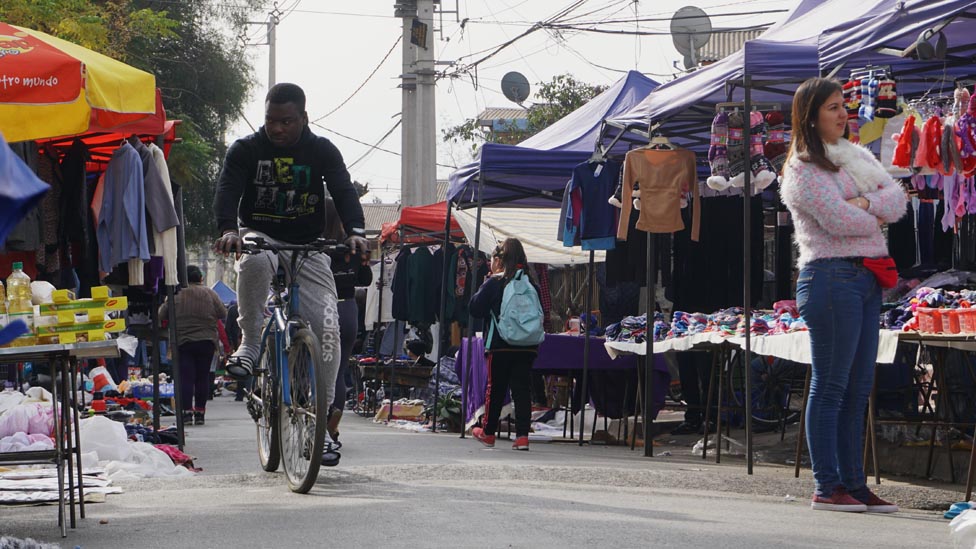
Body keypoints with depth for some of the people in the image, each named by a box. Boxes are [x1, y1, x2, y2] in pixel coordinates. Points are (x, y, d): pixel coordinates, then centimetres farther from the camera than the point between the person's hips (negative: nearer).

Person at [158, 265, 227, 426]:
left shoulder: (176, 295, -4)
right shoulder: (210, 294, 0)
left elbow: (162, 314, 1)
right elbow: (223, 313, 5)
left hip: (183, 342, -1)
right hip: (206, 341, 1)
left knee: (186, 377, 0)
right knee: (203, 377, 7)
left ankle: (187, 412, -7)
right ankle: (200, 413, 8)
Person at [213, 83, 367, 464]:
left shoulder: (322, 151, -1)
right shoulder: (246, 149, -4)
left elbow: (344, 191, -13)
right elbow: (227, 189, -16)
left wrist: (354, 231, -33)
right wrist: (228, 229, -37)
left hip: (308, 247, 1)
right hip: (260, 236, -1)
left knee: (326, 326, -12)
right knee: (254, 261, -40)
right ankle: (250, 343, -24)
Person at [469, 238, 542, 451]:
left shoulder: (494, 283, -7)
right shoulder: (531, 284, 5)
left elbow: (475, 309, -4)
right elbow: (540, 312, 10)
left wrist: (483, 287, 7)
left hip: (500, 345, -3)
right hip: (527, 346, 3)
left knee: (495, 388, 9)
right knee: (522, 389, 2)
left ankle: (488, 432, 21)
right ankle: (522, 435, -7)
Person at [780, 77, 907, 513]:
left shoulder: (857, 155, 19)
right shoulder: (803, 168, -5)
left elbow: (897, 198, 8)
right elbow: (838, 220, -16)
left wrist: (865, 203, -11)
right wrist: (877, 218, 2)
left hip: (866, 278, 8)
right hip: (832, 276, -8)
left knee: (858, 388, 8)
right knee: (831, 386, -6)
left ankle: (853, 482, 12)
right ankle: (827, 487, -3)